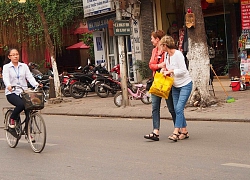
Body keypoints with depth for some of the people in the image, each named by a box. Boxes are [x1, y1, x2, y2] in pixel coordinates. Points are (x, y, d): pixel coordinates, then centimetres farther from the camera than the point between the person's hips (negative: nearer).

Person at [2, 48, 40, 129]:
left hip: (23, 92, 3)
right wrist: (8, 86, -36)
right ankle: (12, 119, -2)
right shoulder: (6, 67, 3)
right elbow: (5, 78, -13)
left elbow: (29, 77, 0)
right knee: (21, 104, -32)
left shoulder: (24, 66, 11)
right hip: (12, 93, -3)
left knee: (29, 111, -15)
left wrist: (36, 84, -20)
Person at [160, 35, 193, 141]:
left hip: (185, 84, -8)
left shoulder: (178, 54, -19)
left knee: (179, 108, -15)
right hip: (175, 86, 8)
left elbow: (183, 70, -22)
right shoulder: (166, 55, 4)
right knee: (177, 109, 5)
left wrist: (170, 71, -17)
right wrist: (164, 70, -1)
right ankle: (184, 131, 14)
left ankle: (176, 132, -17)